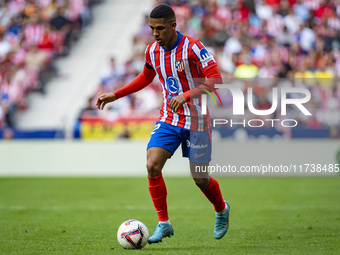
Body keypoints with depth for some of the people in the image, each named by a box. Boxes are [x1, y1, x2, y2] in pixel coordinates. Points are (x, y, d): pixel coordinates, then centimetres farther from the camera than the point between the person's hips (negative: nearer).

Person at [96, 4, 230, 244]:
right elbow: (146, 77, 22)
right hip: (168, 119, 5)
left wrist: (186, 96, -34)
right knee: (152, 166, -16)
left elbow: (216, 79, -22)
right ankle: (163, 224, -4)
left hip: (196, 121, -5)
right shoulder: (152, 51, 2)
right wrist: (116, 95, 17)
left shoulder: (192, 48, -17)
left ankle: (222, 210, 34)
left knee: (200, 178, 1)